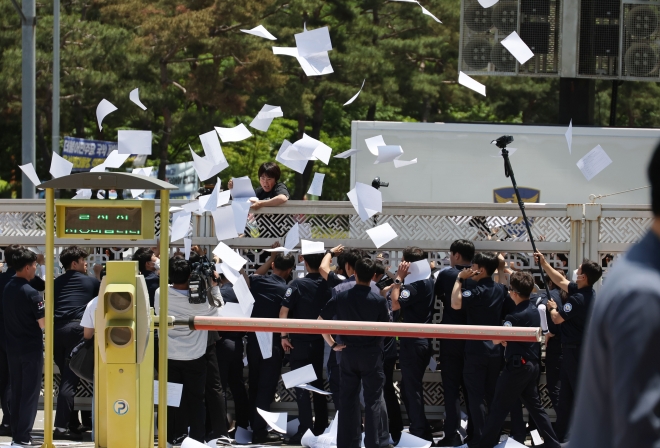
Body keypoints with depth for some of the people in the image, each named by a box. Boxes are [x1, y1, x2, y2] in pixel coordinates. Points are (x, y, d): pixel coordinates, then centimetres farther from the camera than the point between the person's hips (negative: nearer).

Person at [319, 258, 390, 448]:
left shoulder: (341, 297, -4)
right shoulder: (379, 300, -11)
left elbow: (320, 321, -2)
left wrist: (333, 344, 4)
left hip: (348, 353, 2)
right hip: (372, 354, -2)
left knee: (348, 399, 9)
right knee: (374, 399, 3)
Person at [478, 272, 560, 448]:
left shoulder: (516, 316, -20)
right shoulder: (534, 309, 6)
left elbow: (496, 340, -22)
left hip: (517, 365, -9)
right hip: (532, 364, 9)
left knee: (499, 408, -1)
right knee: (535, 405, 16)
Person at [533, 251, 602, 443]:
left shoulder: (577, 299, -26)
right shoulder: (586, 292, 3)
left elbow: (557, 318, -18)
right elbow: (561, 281, 16)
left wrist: (552, 307, 4)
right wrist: (544, 264, 17)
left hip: (574, 351, -10)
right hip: (581, 348, 10)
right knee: (566, 393, 17)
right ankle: (560, 434, 24)